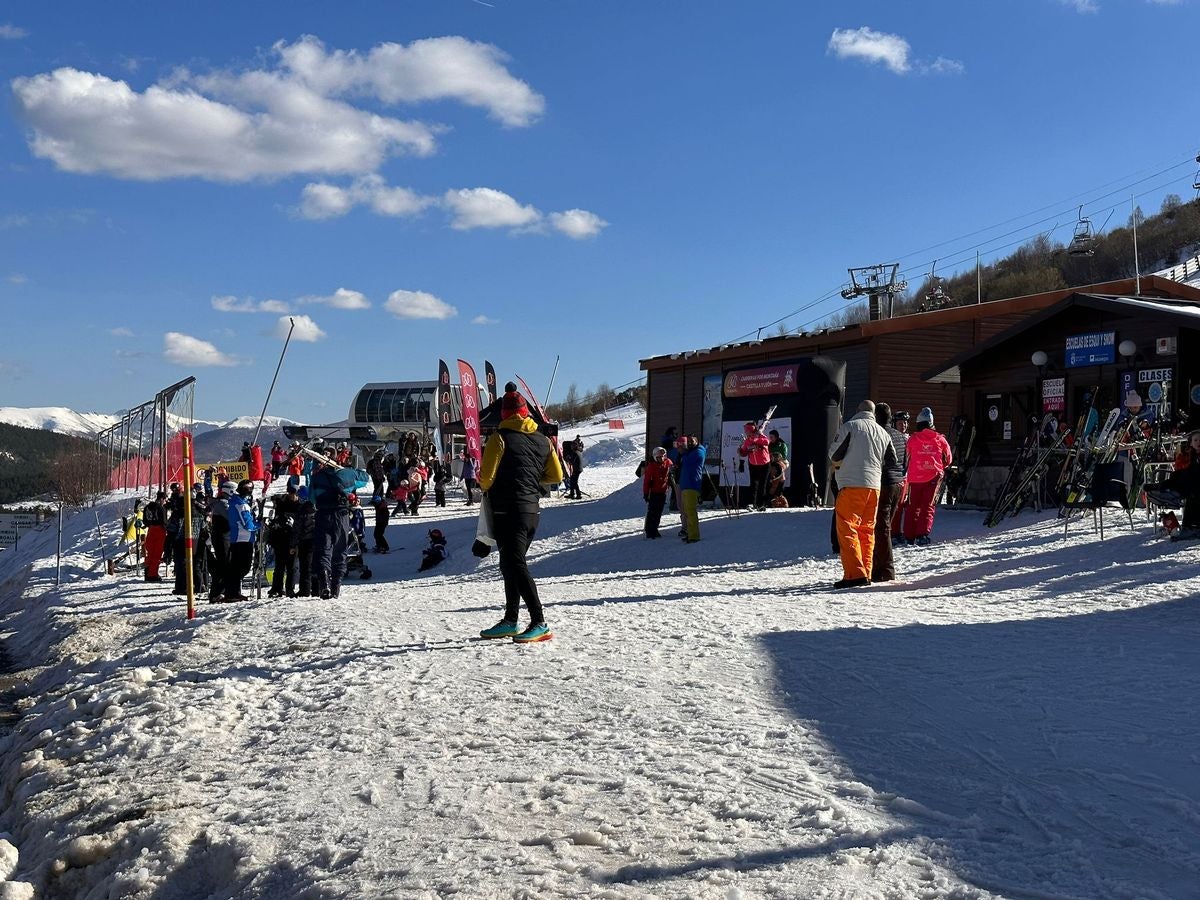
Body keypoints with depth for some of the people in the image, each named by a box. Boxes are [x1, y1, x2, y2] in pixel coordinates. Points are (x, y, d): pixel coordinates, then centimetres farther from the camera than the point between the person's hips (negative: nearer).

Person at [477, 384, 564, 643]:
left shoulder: (500, 437, -9)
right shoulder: (543, 440, 9)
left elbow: (486, 476, -12)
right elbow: (556, 476, 14)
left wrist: (487, 489, 10)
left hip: (507, 510, -7)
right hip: (532, 509, 7)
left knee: (515, 565, -9)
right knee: (511, 564, 17)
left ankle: (539, 624, -16)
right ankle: (510, 621, 24)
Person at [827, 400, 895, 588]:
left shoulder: (850, 426, -2)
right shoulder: (883, 433, 13)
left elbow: (834, 455, -4)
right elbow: (892, 462, 17)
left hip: (852, 485, -6)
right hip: (874, 486, 6)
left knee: (847, 529, -6)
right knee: (867, 530, 13)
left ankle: (855, 574, -15)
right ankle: (866, 574, 14)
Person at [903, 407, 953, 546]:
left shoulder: (912, 438, -1)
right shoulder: (939, 439, 2)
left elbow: (908, 458, 11)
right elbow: (948, 459, 14)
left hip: (915, 477, 0)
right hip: (933, 476, 0)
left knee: (913, 506, 11)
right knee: (928, 506, 2)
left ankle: (909, 536, 13)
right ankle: (923, 534, -13)